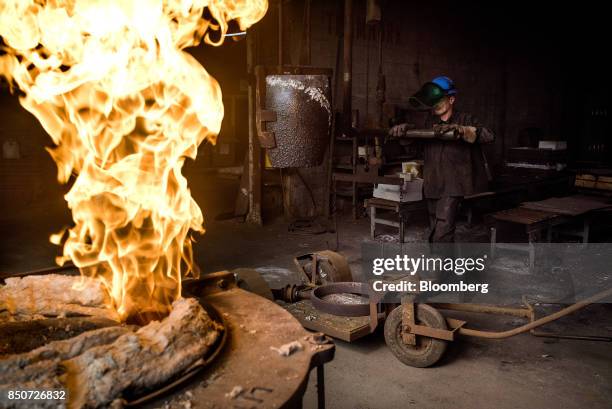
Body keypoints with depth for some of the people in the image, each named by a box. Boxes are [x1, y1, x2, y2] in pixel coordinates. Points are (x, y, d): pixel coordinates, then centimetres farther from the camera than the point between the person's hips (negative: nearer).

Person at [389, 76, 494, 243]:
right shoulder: (429, 121, 13)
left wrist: (458, 129, -30)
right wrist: (402, 129, -12)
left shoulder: (465, 120, -2)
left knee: (442, 234, -17)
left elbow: (489, 135, -16)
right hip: (432, 185, 6)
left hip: (452, 186, -6)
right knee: (435, 233, 16)